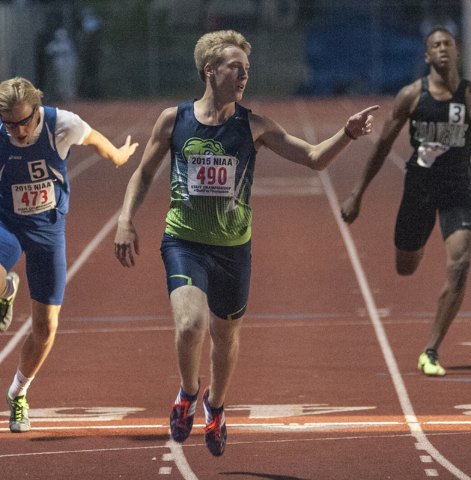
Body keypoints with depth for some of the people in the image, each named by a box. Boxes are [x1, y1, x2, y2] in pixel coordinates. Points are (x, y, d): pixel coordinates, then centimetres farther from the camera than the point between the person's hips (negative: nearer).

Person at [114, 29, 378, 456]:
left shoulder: (253, 127, -4)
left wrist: (348, 134, -23)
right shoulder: (174, 120, -4)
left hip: (233, 248, 2)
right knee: (190, 324, -24)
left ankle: (215, 406, 45)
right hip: (183, 243, -2)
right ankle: (188, 393, 6)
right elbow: (144, 173, 8)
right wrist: (126, 220, -3)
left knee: (226, 336, 15)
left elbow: (315, 159, -6)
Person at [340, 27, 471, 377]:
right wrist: (357, 194, 2)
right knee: (405, 269, 14)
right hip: (419, 186, 1)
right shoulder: (412, 96, -5)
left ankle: (431, 351, -13)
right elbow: (383, 146, 2)